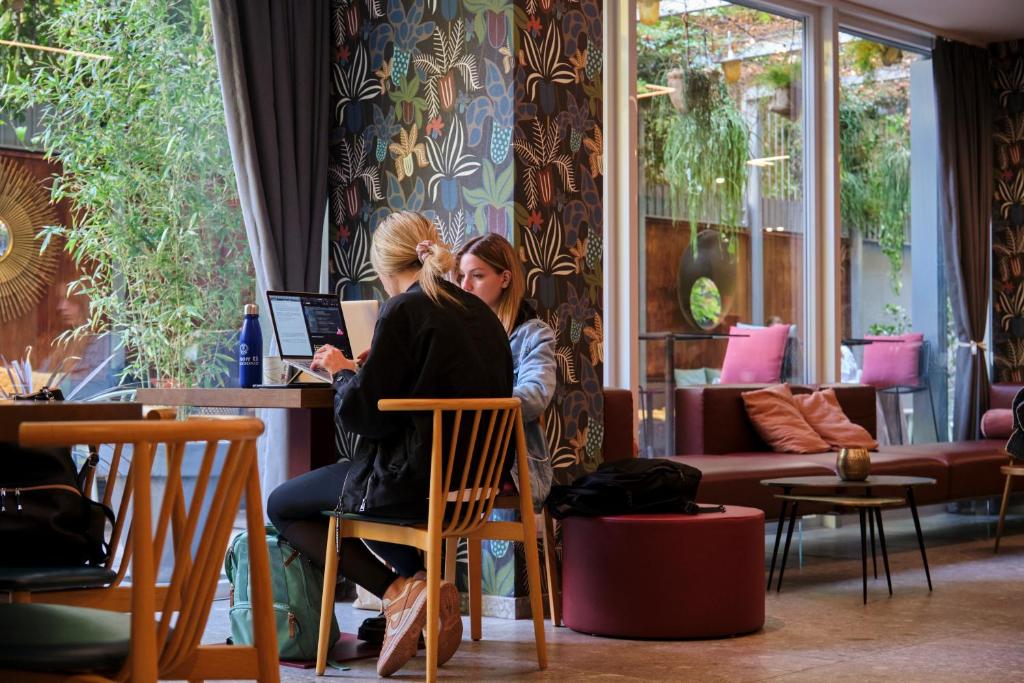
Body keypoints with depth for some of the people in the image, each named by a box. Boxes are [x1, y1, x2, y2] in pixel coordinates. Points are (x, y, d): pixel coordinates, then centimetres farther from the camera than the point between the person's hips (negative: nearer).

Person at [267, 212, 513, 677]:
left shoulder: (403, 311, -14)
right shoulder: (478, 311, 9)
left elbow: (361, 414, -16)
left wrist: (343, 372, 4)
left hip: (412, 481, -8)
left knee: (281, 507, 11)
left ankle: (399, 591, -6)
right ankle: (420, 592, 16)